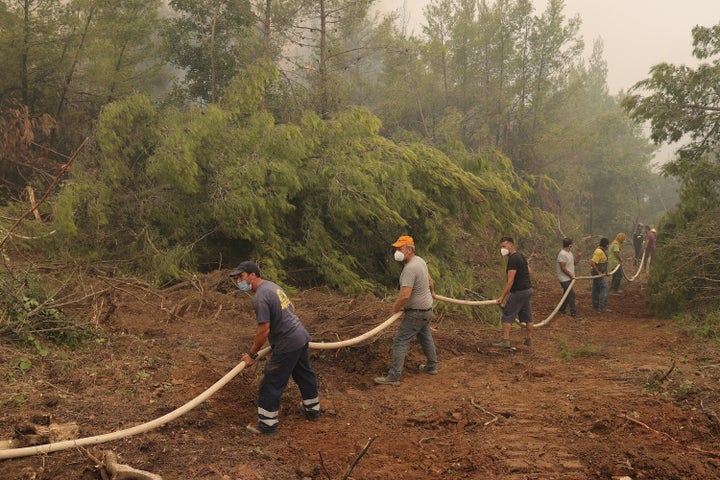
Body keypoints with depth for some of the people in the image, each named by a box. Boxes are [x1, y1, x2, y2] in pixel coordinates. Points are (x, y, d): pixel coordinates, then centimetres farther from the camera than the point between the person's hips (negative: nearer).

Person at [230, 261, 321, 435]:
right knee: (304, 374, 25)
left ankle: (267, 425, 12)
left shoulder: (260, 297, -21)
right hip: (301, 336, 10)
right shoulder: (272, 285, 9)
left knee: (271, 385, 2)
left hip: (287, 345, -10)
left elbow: (264, 331, -21)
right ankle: (312, 409, 43)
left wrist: (252, 354, -10)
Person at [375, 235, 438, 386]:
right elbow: (429, 279, 21)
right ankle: (431, 366, 40)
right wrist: (432, 292, 41)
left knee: (400, 342, -6)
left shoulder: (410, 268, -27)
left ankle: (394, 376, -5)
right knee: (425, 337, 24)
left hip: (416, 313, -10)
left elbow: (405, 295, -34)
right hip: (427, 308, 10)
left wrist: (395, 308, -16)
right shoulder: (420, 260, 3)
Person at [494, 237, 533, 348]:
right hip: (528, 289, 9)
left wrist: (502, 297, -22)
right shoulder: (521, 256, 10)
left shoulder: (513, 259, -19)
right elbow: (530, 272, 20)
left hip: (518, 292, -9)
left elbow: (510, 281, -23)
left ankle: (505, 340, -5)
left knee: (507, 315, -3)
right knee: (527, 316, 14)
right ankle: (529, 339, 20)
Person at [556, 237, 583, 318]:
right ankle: (573, 312, -4)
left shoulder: (569, 253, 10)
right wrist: (571, 276, -14)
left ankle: (562, 309, 28)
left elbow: (574, 262, 19)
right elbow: (563, 268, -23)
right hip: (565, 279, -10)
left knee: (567, 294, 17)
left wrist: (579, 256, 3)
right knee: (571, 294, -9)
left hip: (569, 278, 10)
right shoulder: (562, 254, -22)